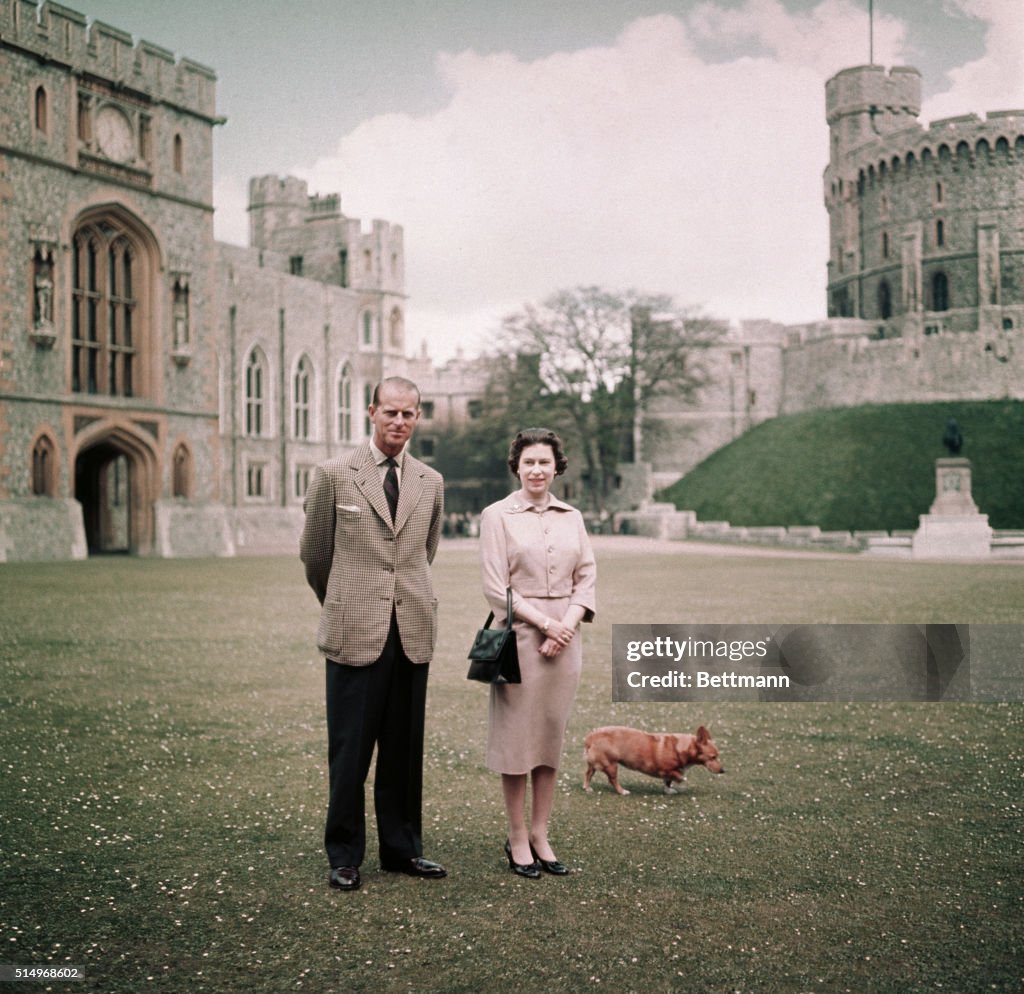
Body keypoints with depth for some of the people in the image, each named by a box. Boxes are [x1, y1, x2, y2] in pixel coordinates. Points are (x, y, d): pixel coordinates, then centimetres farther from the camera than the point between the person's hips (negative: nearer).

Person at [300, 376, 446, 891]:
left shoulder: (431, 483, 9)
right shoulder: (333, 475, -1)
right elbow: (314, 554, 8)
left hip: (413, 633, 3)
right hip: (355, 634, -3)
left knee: (404, 749, 10)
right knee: (350, 751, 2)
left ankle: (402, 848, 22)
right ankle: (344, 856, 14)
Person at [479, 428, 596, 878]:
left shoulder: (572, 517, 10)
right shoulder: (497, 516, -3)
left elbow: (587, 578, 7)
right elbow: (496, 588, -8)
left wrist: (567, 626, -9)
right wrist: (545, 622, -14)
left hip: (565, 638, 4)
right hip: (519, 637, -4)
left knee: (552, 736, 8)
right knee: (516, 736, 1)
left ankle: (540, 835, 18)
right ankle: (517, 839, 12)